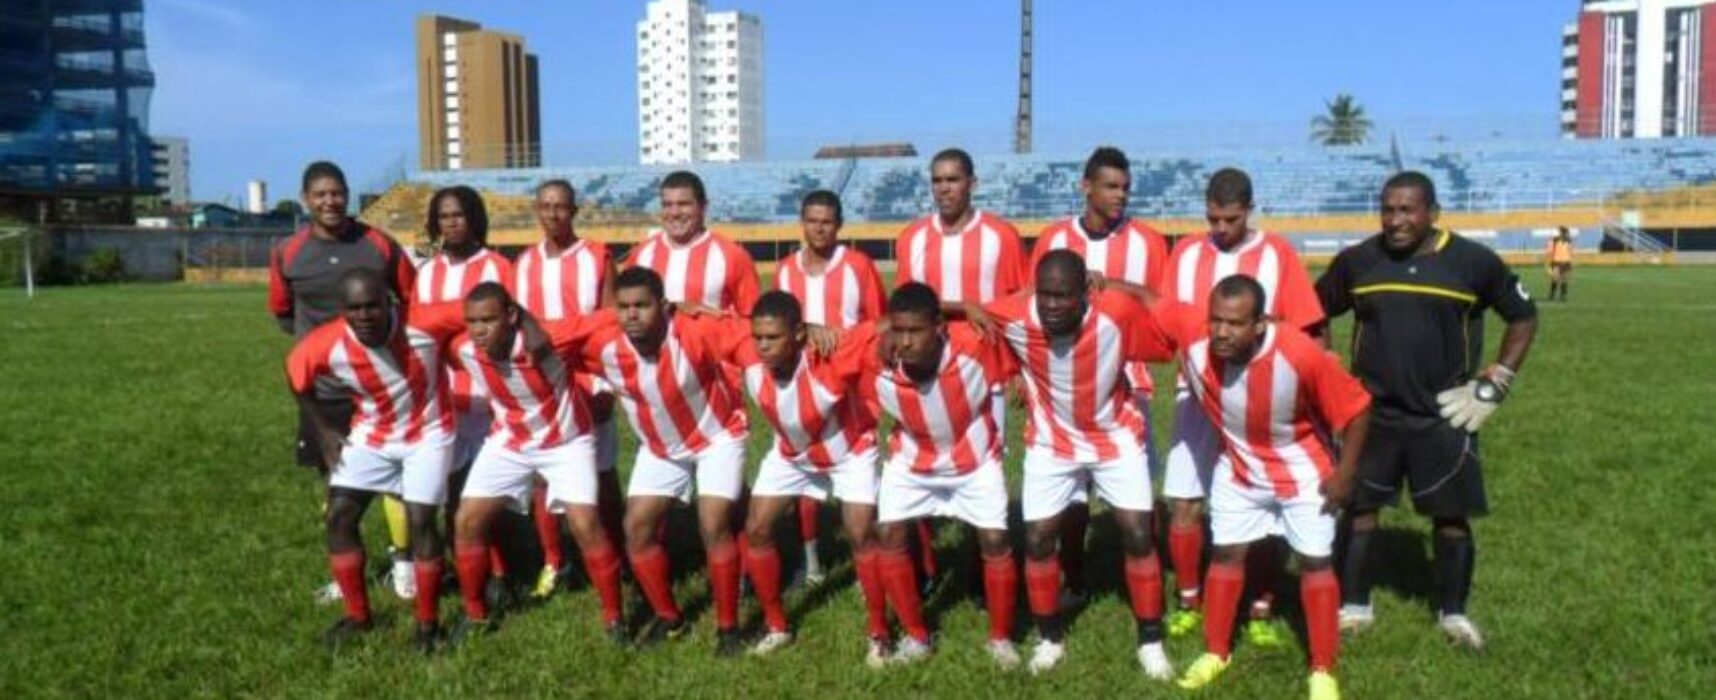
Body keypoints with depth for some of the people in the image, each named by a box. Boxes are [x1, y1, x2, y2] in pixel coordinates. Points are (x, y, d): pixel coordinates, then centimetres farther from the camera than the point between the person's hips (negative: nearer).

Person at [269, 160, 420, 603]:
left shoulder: (379, 245, -6)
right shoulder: (287, 254, -2)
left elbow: (414, 302, 6)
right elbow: (281, 313, 14)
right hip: (323, 388, 2)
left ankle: (403, 561, 16)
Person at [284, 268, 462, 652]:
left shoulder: (425, 323, -32)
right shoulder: (325, 346, -25)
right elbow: (297, 374, -2)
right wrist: (322, 429, 0)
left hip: (428, 433, -3)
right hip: (370, 435, 3)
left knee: (420, 521, -10)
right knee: (339, 517, -1)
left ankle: (428, 622, 8)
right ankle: (357, 615, 18)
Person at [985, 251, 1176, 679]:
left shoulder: (1117, 313, -29)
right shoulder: (1014, 318, -26)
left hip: (1116, 436, -1)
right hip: (1051, 441, 1)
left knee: (1138, 535, -4)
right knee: (1037, 539, -1)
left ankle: (1150, 642, 17)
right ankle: (1050, 638, 23)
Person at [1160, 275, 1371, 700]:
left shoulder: (1300, 354, -37)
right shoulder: (1193, 333, -30)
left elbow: (1356, 408, -22)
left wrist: (1345, 474, -16)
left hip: (1301, 470, -3)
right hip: (1238, 466, 3)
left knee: (1315, 561, 5)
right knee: (1227, 553, 11)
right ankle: (1216, 653, 28)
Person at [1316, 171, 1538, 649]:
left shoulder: (1474, 262, -7)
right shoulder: (1357, 261, -3)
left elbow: (1523, 317, 5)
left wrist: (1493, 385, 0)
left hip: (1444, 416, -1)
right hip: (1372, 413, 1)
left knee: (1451, 516, 6)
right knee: (1359, 508, 6)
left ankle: (1454, 613, 24)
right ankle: (1353, 607, 20)